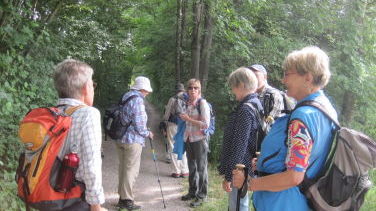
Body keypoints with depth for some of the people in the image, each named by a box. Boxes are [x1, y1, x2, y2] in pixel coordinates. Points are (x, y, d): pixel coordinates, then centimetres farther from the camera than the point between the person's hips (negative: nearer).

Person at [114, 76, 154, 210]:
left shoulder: (124, 98, 12)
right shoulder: (138, 100, -15)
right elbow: (139, 125, -18)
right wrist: (148, 134, 0)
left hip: (120, 138, 9)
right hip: (133, 140, -9)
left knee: (123, 168, 16)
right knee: (131, 170, -1)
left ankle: (122, 196, 25)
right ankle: (127, 200, 3)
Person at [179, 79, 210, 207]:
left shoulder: (202, 103, -11)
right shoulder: (188, 103, 8)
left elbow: (206, 124, -17)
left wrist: (188, 119, -16)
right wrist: (183, 118, 7)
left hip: (199, 140, -6)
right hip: (188, 139, 6)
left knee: (201, 168, 3)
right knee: (191, 168, 16)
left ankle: (201, 196, 14)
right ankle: (193, 192, 30)